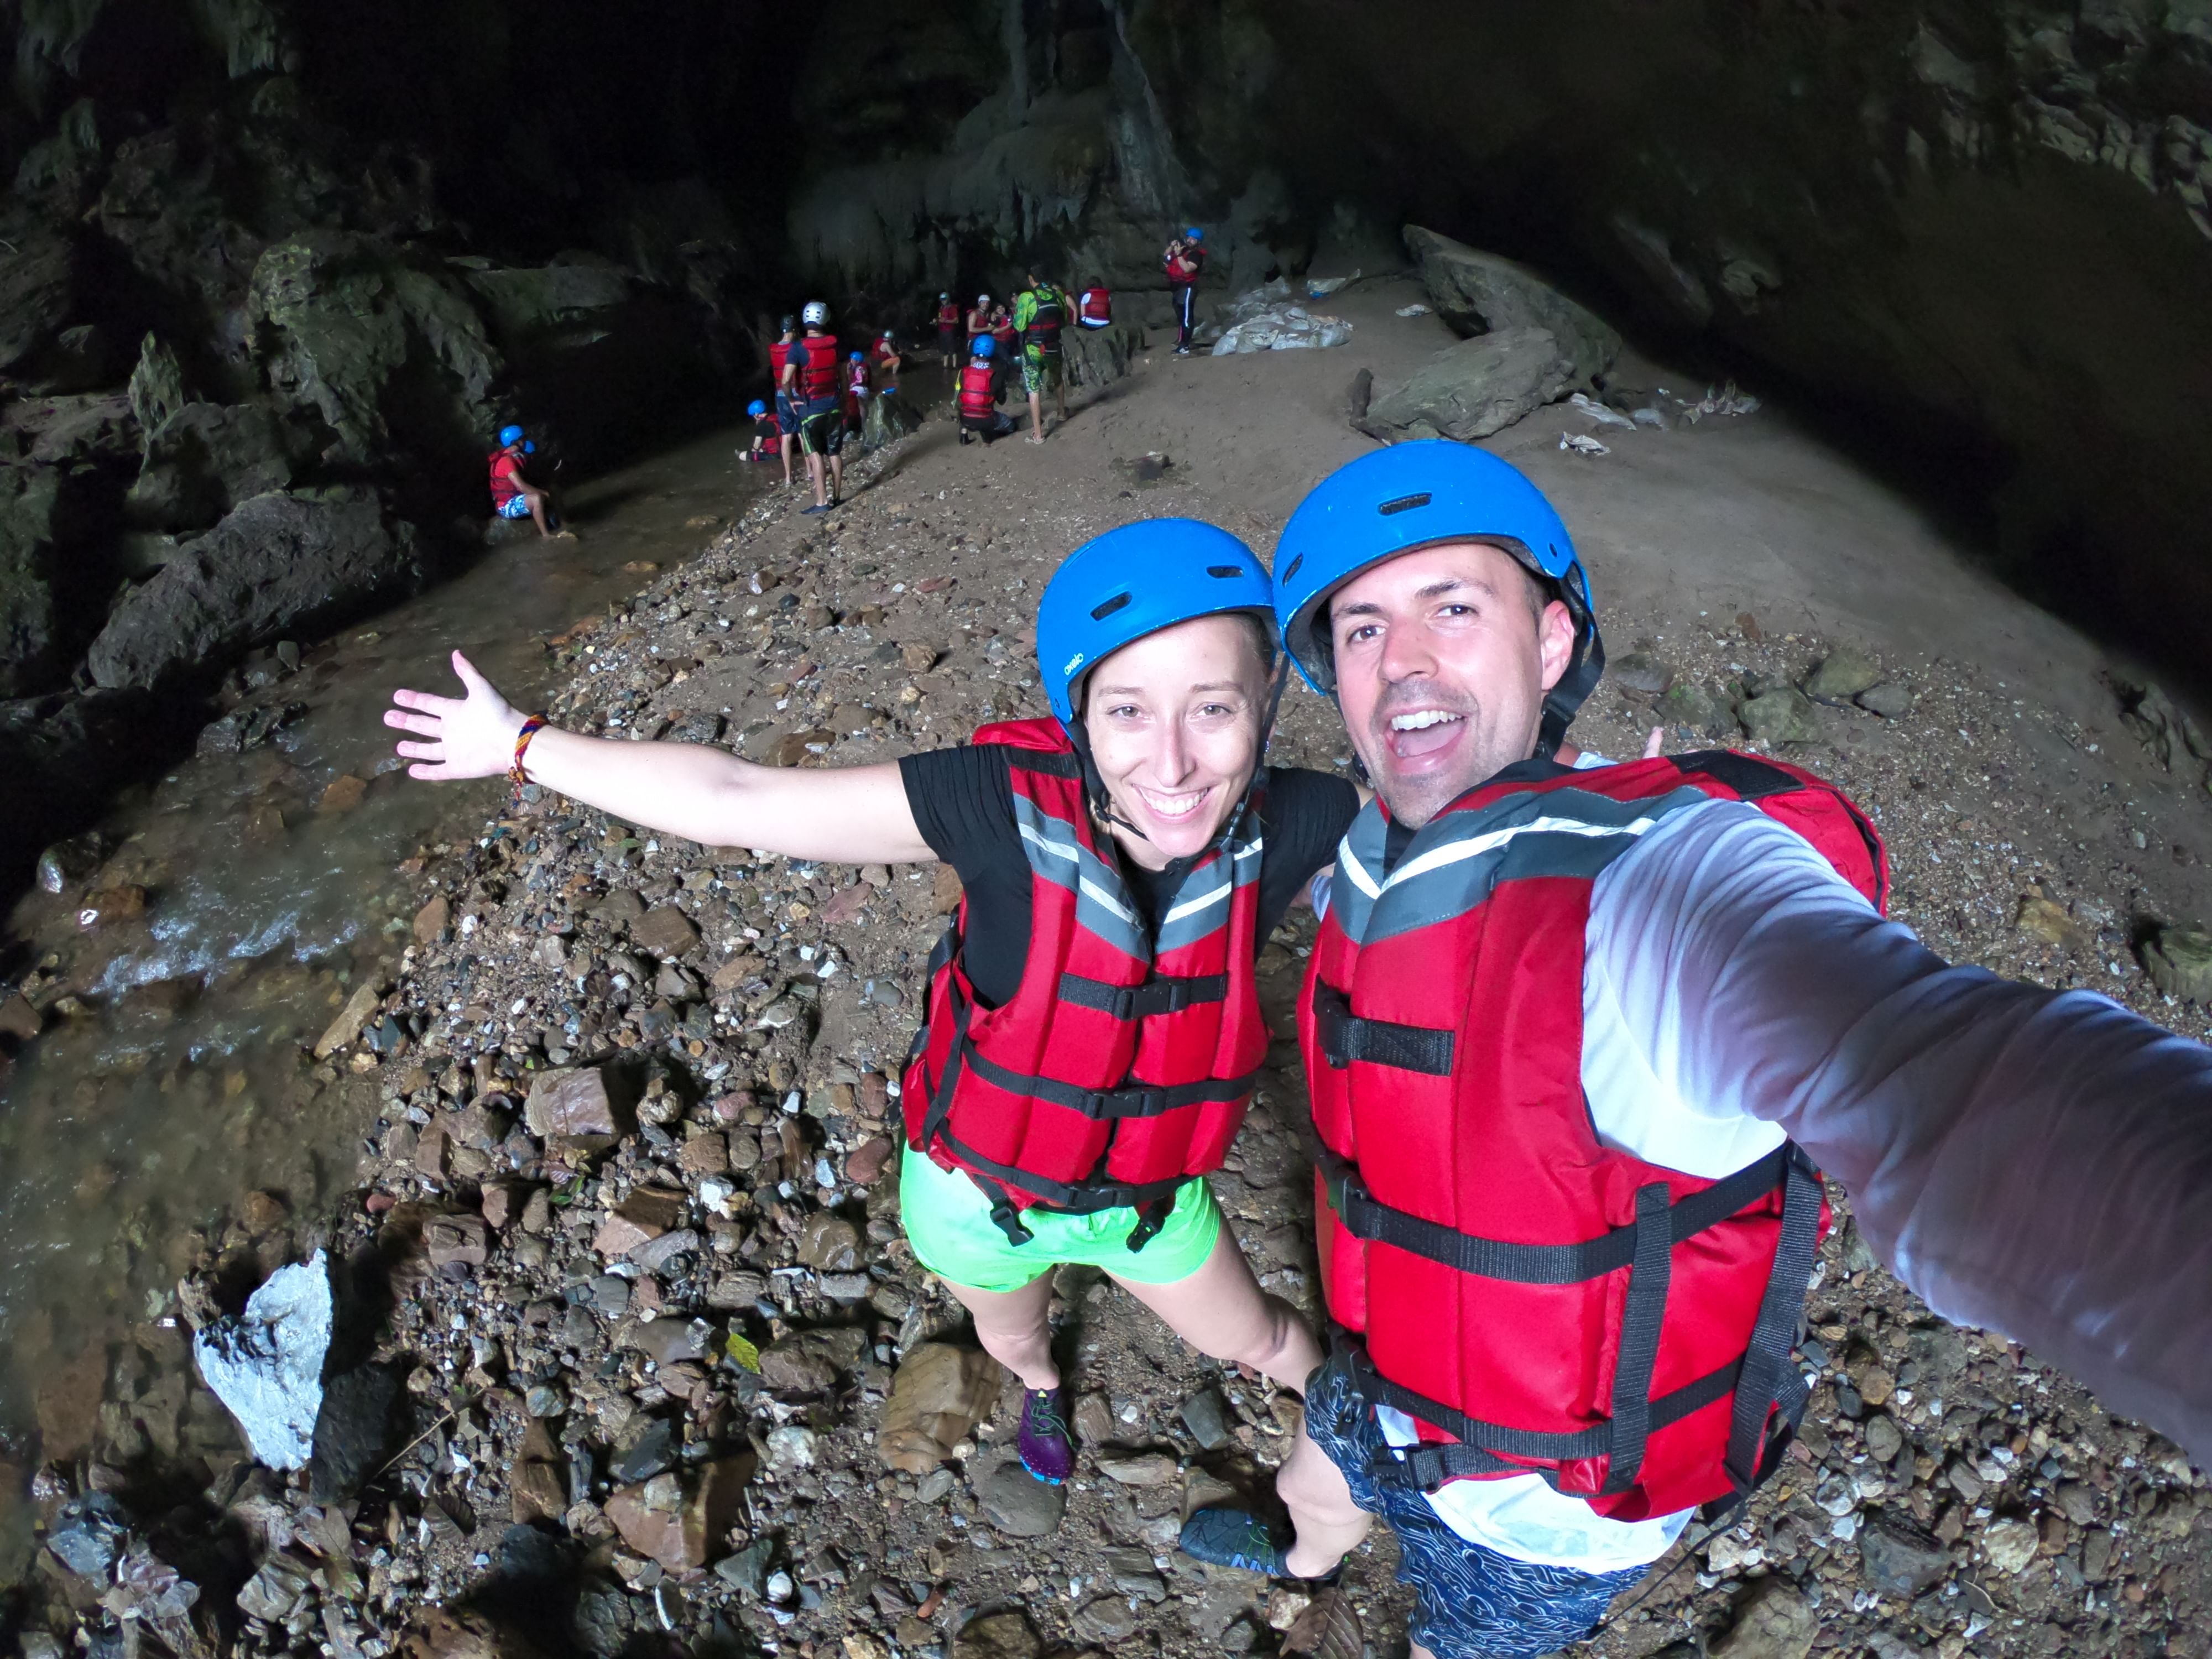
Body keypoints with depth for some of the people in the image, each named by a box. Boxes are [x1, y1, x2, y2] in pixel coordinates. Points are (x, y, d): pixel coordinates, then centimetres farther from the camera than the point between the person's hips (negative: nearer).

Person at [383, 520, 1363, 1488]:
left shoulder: (1283, 826, -30)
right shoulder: (1014, 800, -36)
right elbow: (737, 800, -30)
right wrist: (521, 747, -24)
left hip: (1148, 1193, 1)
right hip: (978, 1190, 0)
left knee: (1258, 1340, 29)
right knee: (1011, 1337, 34)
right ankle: (1040, 1388, 73)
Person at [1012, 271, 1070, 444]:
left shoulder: (1026, 298, -15)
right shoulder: (1058, 295, 0)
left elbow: (1020, 326, -13)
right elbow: (1064, 322, 9)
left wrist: (1017, 309, 3)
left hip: (1033, 350, -4)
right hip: (1054, 347, 4)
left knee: (1034, 390, 1)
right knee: (1058, 380, 29)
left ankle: (1038, 434, -2)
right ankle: (1063, 415, 47)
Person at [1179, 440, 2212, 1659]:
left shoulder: (1650, 884, -40)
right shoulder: (1375, 860, -13)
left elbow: (1932, 1081, -60)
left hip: (1550, 1491, -6)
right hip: (1393, 1384, 6)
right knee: (1314, 1486, 35)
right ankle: (1304, 1561, 71)